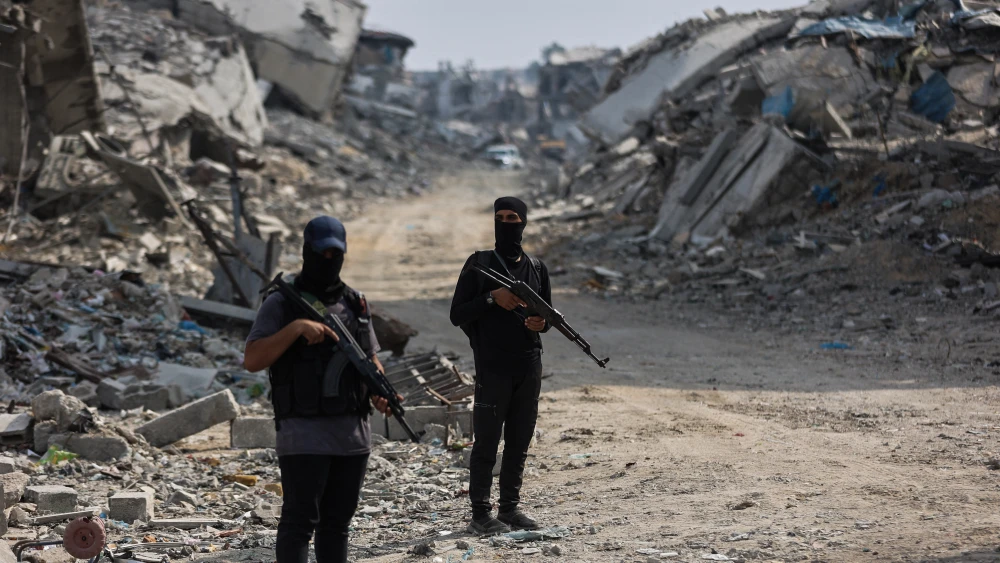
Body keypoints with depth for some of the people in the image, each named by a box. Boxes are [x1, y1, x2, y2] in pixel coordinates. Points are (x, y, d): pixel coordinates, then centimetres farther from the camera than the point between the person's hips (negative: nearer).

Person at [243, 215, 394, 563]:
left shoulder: (356, 304, 13)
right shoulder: (281, 304, -3)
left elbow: (371, 359, 19)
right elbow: (252, 361, -11)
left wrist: (380, 394, -2)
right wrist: (296, 327, -22)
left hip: (353, 433, 5)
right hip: (304, 434, -5)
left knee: (337, 522, 11)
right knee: (300, 521, -7)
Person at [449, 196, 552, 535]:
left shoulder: (537, 268, 11)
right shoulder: (479, 265, -1)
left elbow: (548, 313, 18)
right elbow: (458, 315, -4)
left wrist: (542, 323, -5)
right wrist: (492, 298, -18)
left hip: (529, 368, 4)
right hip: (492, 368, -4)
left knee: (519, 443, 9)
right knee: (487, 443, -3)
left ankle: (510, 508, 17)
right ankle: (480, 514, 0)